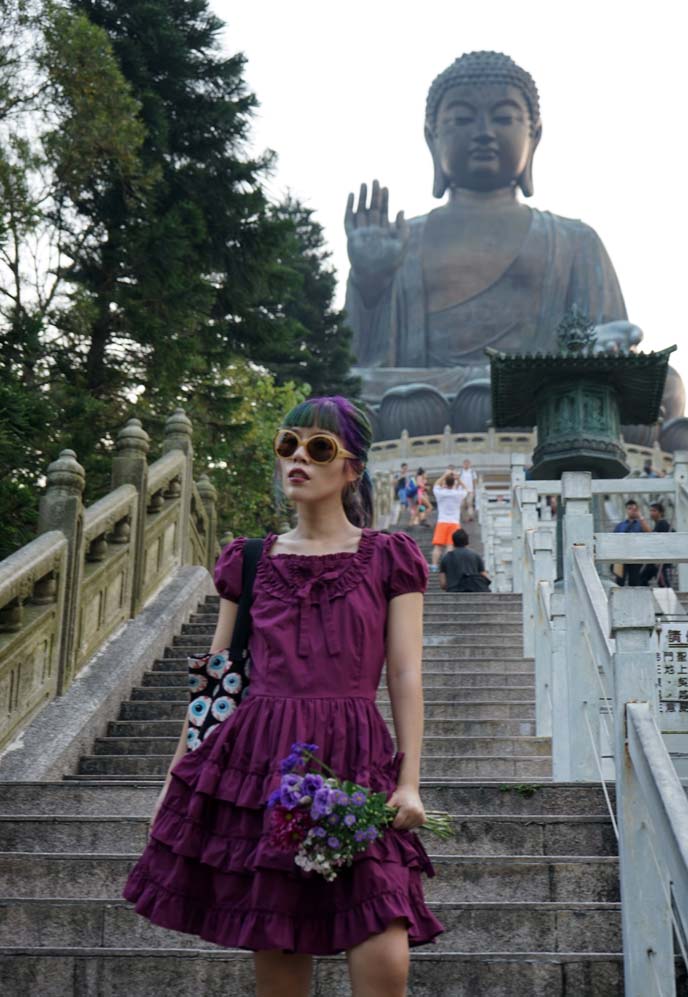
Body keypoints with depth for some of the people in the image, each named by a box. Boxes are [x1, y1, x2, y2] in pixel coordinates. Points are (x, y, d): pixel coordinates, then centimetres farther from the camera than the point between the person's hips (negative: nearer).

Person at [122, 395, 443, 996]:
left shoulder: (388, 558, 7)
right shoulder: (249, 562, 14)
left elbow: (406, 677, 3)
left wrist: (409, 782, -6)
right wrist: (177, 774, 11)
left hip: (354, 765, -2)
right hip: (259, 761, 2)